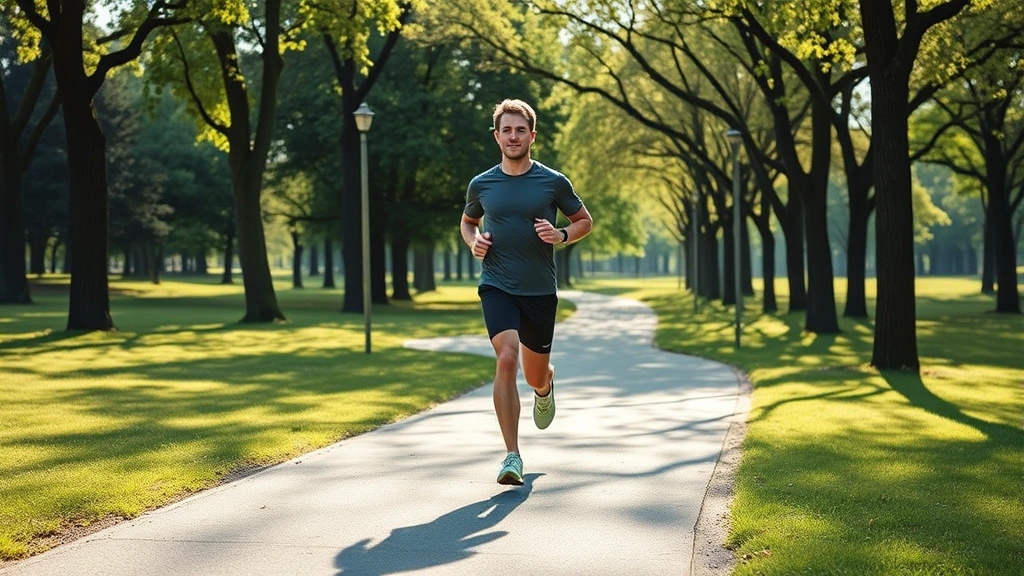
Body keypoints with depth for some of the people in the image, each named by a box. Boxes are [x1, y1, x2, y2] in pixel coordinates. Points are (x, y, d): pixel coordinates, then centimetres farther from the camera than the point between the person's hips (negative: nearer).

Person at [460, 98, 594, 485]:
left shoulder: (553, 182, -1)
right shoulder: (481, 185, 3)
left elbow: (585, 221, 10)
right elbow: (468, 221, 22)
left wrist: (561, 235, -11)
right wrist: (474, 242, -1)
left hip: (540, 291, 1)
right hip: (497, 287, 0)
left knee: (535, 374, 11)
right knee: (506, 358, -21)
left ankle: (545, 389, 53)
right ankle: (512, 457, -18)